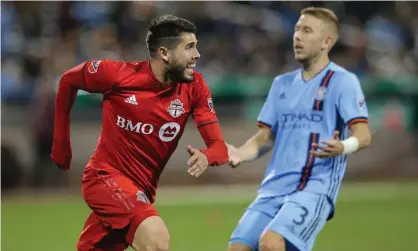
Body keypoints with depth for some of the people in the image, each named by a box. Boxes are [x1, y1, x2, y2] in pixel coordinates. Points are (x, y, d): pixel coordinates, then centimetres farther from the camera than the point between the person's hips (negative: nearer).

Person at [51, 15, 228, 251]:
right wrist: (61, 144, 9)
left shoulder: (194, 87, -7)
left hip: (142, 189, 5)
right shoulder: (117, 74, -15)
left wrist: (205, 157, -35)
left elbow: (219, 146, -10)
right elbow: (68, 80, 4)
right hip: (105, 176, -5)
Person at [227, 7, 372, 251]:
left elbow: (363, 135, -11)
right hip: (273, 188, 7)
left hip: (315, 189, -7)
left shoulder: (342, 81, -2)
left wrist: (342, 147, -33)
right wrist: (241, 154, -1)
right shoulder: (282, 84, 18)